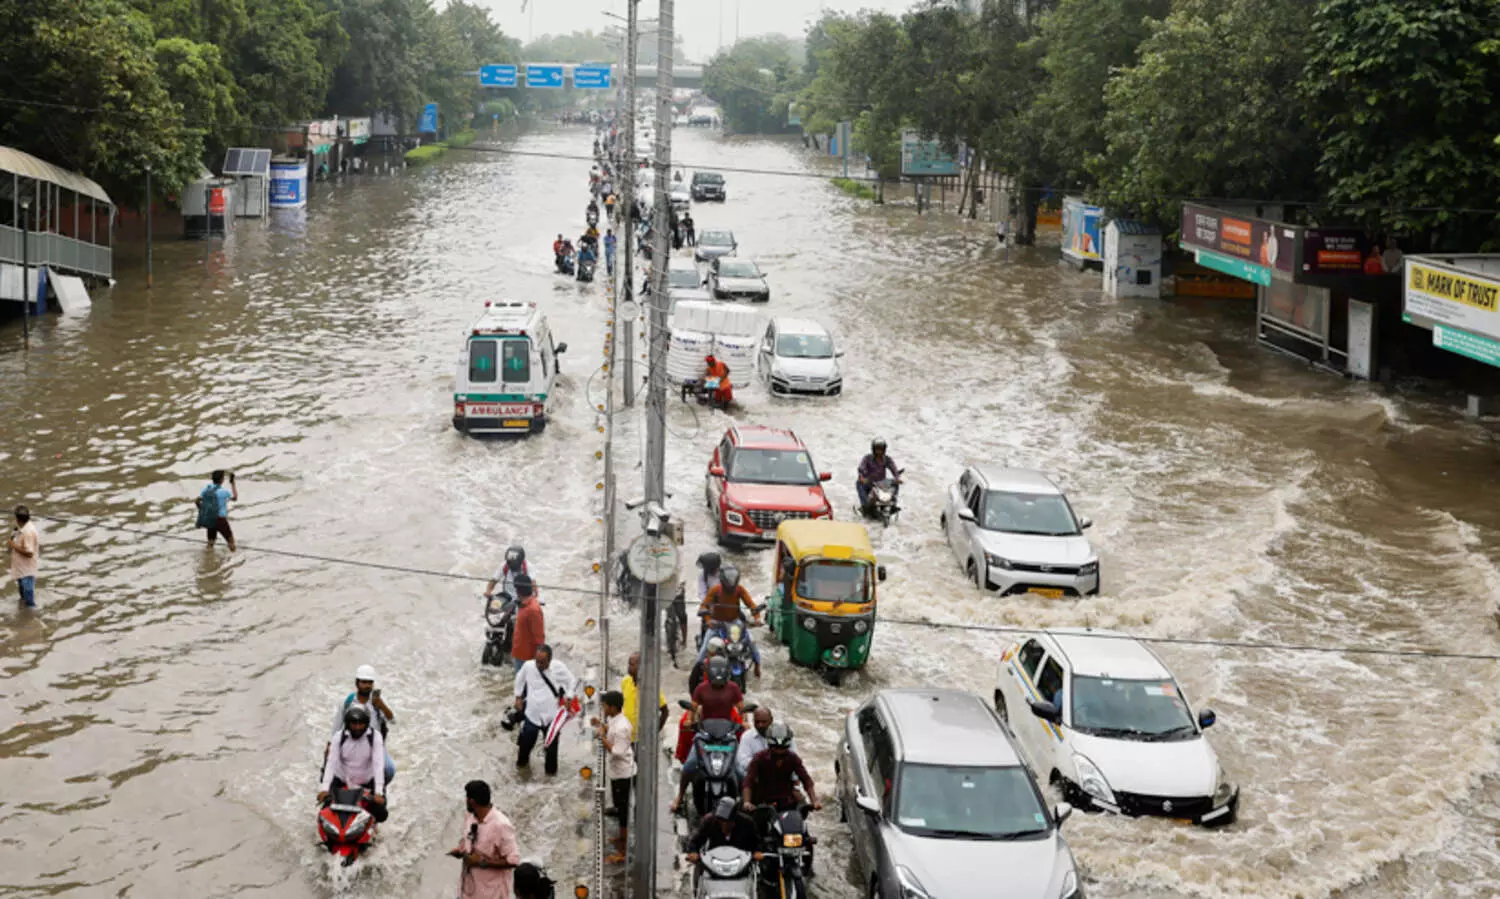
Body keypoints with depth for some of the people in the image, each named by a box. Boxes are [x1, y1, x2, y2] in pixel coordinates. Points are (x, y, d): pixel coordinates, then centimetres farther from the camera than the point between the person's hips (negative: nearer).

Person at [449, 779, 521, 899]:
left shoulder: (501, 825, -27)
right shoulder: (469, 815, -2)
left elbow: (513, 860, -24)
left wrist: (482, 862, -25)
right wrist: (460, 850, -5)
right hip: (469, 885, 7)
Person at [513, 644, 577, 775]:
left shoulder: (559, 667, -16)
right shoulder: (528, 666, -14)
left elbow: (572, 681, 0)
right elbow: (520, 679, 8)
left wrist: (568, 698, -9)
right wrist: (518, 697, 12)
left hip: (551, 716, -1)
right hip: (532, 715, 1)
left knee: (551, 746, 10)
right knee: (525, 742, 14)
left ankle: (551, 770, 32)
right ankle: (522, 761, 44)